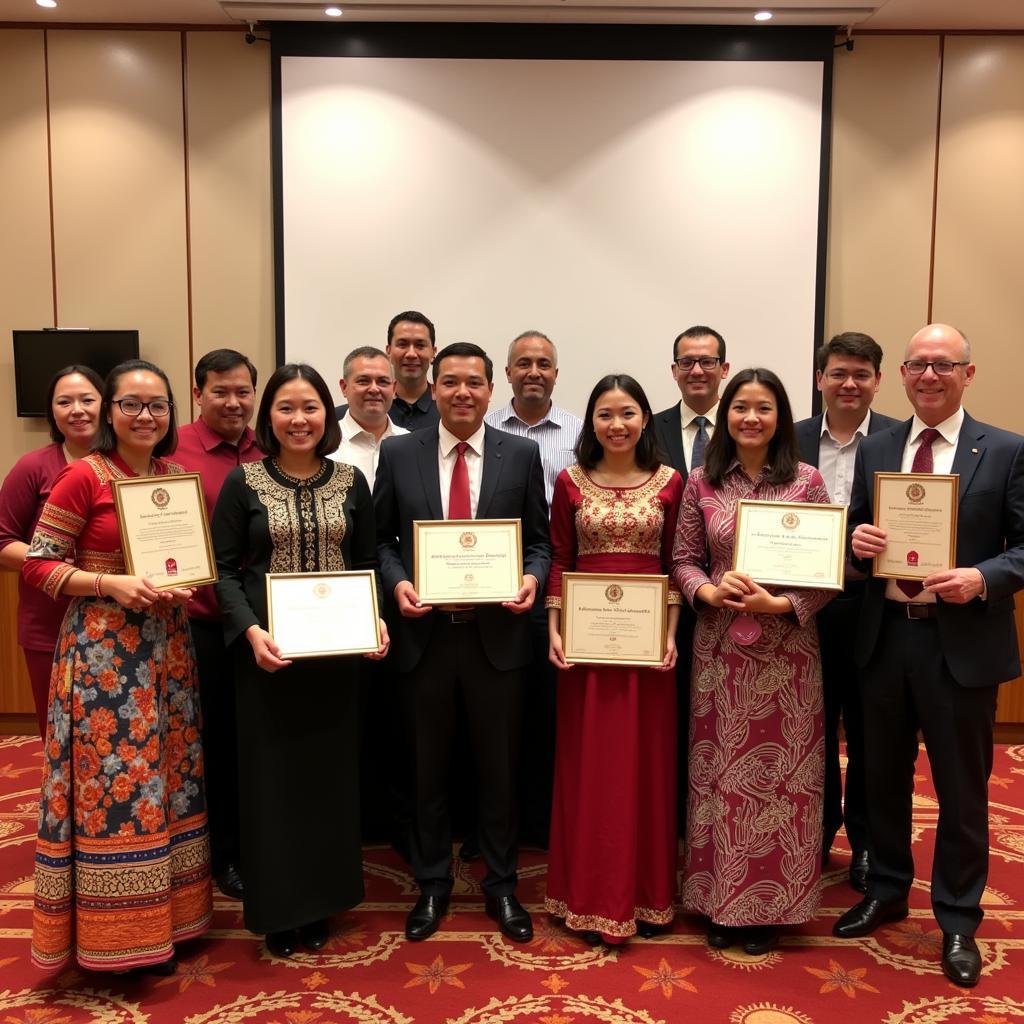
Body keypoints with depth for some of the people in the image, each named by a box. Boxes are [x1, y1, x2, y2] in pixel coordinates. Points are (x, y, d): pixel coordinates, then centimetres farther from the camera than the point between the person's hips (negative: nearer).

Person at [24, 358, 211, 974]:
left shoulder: (180, 479, 8)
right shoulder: (84, 476, -9)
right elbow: (37, 565, -8)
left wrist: (192, 587, -4)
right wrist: (111, 583, -20)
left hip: (168, 646, 6)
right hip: (103, 649, -6)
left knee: (166, 778, 13)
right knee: (111, 782, 0)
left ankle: (163, 919, 29)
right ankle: (114, 938, 18)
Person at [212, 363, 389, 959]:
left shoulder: (351, 482, 5)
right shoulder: (244, 482, -2)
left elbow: (367, 564, 8)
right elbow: (224, 569, -4)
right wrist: (250, 630, -19)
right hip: (269, 651, -2)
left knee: (330, 771, 11)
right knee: (272, 775, 7)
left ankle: (321, 901, 29)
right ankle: (278, 910, 24)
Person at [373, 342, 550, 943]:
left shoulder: (522, 454, 0)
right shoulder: (398, 453, 2)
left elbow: (539, 540, 4)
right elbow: (383, 539, 5)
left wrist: (533, 579, -16)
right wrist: (397, 582, -13)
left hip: (497, 632, 0)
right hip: (425, 632, 1)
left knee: (499, 768, 13)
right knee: (429, 768, 15)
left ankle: (502, 887, 32)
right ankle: (432, 885, 34)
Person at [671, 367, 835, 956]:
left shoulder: (806, 480, -2)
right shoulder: (702, 482, 3)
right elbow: (684, 560, 6)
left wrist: (781, 604, -17)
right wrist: (709, 592, -14)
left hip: (787, 648, -1)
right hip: (720, 647, 2)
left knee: (782, 773, 6)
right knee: (719, 772, 9)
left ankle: (771, 908, 24)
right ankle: (720, 901, 26)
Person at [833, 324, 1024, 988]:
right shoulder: (874, 450, 7)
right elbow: (856, 535, 9)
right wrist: (857, 540, -12)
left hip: (963, 641, -3)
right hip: (886, 635, 4)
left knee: (962, 787, 10)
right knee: (883, 775, 17)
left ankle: (958, 920, 30)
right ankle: (888, 891, 38)